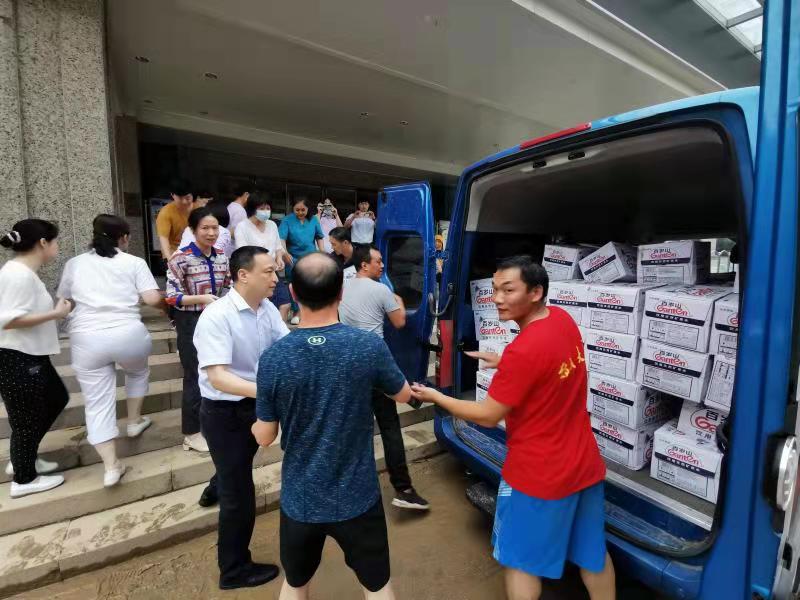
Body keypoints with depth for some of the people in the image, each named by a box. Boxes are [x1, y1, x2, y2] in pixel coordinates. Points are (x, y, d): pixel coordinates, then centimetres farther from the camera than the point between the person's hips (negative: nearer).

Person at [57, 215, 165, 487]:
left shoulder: (74, 263, 12)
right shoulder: (134, 263, 2)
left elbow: (63, 301, 19)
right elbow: (153, 299, -8)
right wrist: (166, 302, 14)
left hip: (86, 339, 2)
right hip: (128, 334, -2)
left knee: (98, 403, 8)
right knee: (138, 372, 32)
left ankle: (111, 466, 9)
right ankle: (134, 422, 39)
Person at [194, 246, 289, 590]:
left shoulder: (267, 309, -5)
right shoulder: (216, 316, -27)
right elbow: (217, 377, -32)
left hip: (255, 406, 6)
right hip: (225, 414, -6)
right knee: (239, 495, 9)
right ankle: (234, 571, 33)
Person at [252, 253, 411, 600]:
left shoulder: (272, 358, -17)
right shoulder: (369, 347, -20)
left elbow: (265, 437, -5)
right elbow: (404, 395, -2)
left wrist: (254, 425, 17)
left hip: (300, 500, 2)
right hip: (357, 498, -1)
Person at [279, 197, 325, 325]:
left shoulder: (313, 220, 0)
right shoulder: (287, 220, -8)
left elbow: (319, 237, 9)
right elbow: (281, 238, -16)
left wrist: (322, 253, 2)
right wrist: (285, 253, -32)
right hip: (294, 257, -1)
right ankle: (297, 311, 20)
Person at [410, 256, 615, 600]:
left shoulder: (522, 351, -30)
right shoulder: (563, 319, -6)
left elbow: (487, 417, -20)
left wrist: (435, 397, -10)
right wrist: (504, 364, 4)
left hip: (539, 475, -7)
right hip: (585, 464, 7)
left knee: (521, 560, 16)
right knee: (592, 552, 26)